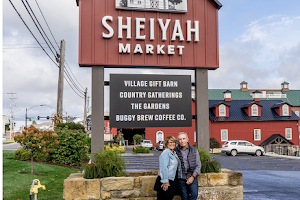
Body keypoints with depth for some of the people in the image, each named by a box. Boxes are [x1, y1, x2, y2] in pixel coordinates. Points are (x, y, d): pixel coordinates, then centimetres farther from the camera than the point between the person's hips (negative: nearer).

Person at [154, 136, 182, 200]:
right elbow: (164, 168, -21)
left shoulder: (174, 153, 14)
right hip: (166, 181, -9)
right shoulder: (165, 153, -15)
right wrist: (165, 181, -23)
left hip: (173, 180, 9)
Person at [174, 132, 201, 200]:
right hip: (181, 179, 0)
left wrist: (193, 177, -6)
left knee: (194, 194, -14)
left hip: (192, 177, 1)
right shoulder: (175, 151, -2)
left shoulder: (194, 150, 2)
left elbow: (198, 165, 3)